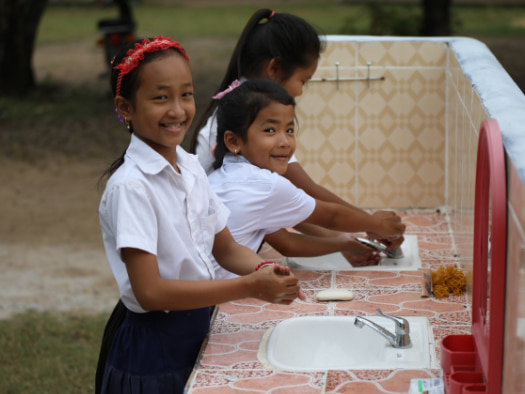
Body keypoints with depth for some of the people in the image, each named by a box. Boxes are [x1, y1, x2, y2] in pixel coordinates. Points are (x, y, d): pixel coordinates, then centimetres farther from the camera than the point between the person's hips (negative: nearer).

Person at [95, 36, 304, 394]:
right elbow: (150, 292, -24)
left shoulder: (191, 168, 4)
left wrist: (264, 269, -10)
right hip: (154, 352, -7)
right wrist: (248, 287, -26)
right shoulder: (130, 186, -19)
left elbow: (225, 249, 12)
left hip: (198, 335, 7)